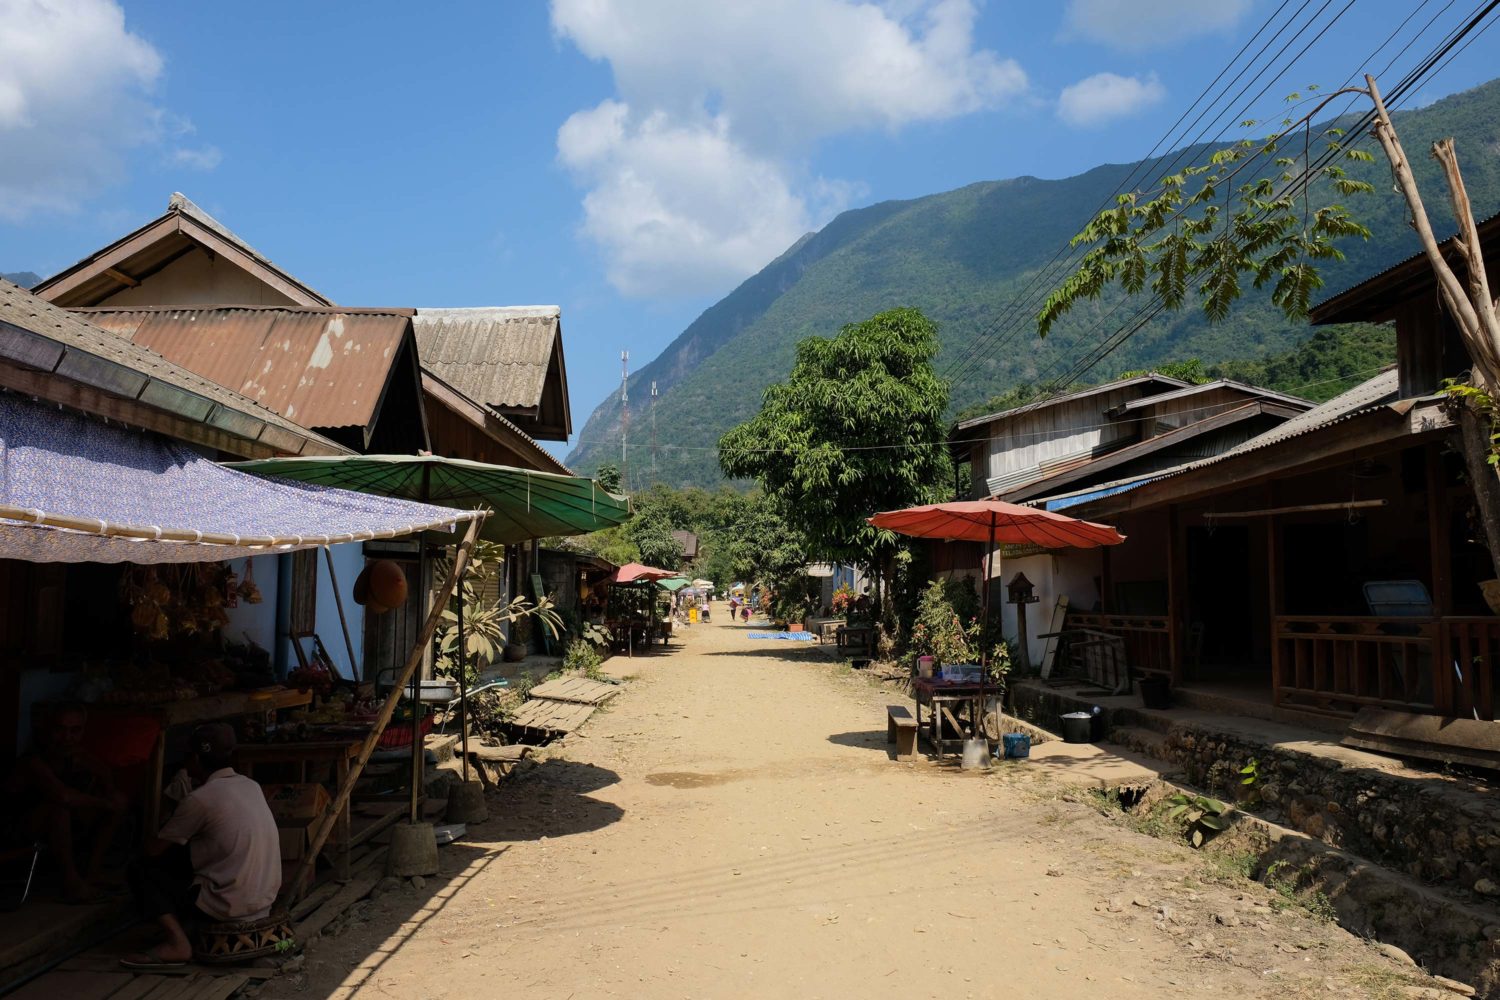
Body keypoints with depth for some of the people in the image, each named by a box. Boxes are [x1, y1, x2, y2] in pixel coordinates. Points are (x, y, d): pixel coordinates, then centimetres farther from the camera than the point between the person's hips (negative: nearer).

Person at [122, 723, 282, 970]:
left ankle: (177, 942, -8)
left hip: (232, 906, -8)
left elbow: (153, 850, -2)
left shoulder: (201, 798, -12)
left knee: (142, 872, 5)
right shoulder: (251, 786, 9)